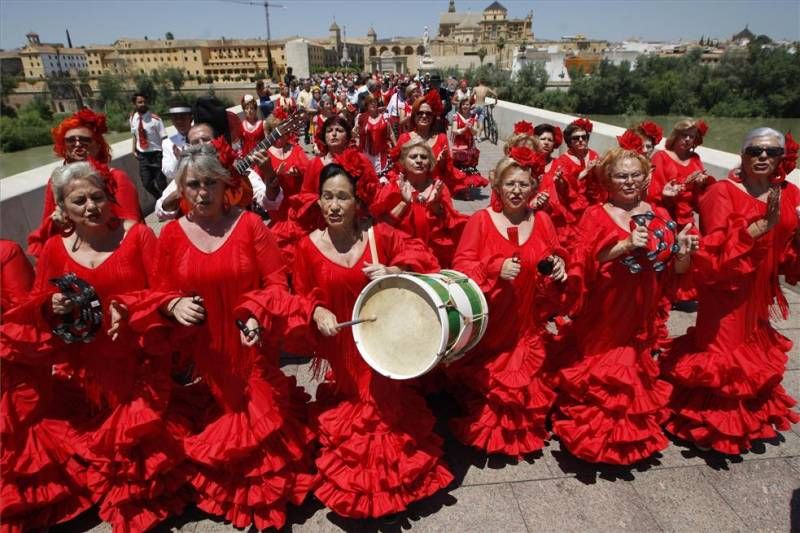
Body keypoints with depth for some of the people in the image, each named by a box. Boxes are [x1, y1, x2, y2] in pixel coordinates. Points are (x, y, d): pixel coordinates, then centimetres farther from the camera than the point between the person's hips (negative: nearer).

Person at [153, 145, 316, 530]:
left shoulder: (249, 224, -6)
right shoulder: (172, 233, 0)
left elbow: (277, 283, -6)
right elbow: (163, 291, 7)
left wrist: (258, 316, -22)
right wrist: (176, 306, -14)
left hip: (251, 348, -1)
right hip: (203, 352, 2)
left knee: (260, 420, 4)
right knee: (214, 422, 10)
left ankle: (263, 492, 29)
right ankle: (220, 480, 39)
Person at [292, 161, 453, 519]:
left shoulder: (379, 234, -10)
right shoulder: (308, 247, -9)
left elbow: (419, 254, 0)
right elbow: (301, 298, 0)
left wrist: (393, 271, -18)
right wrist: (317, 311, -20)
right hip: (340, 347, 0)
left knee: (387, 405, 12)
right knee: (349, 409, 11)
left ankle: (392, 470, 39)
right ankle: (353, 475, 38)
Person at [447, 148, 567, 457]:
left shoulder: (542, 221, 5)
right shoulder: (481, 219, -6)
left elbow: (555, 259, 14)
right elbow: (461, 265, -11)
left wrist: (558, 266, -9)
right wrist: (495, 268, -26)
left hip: (527, 323, 3)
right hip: (488, 322, -3)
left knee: (525, 379, 9)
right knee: (486, 381, 2)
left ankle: (522, 431, 34)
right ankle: (481, 429, 28)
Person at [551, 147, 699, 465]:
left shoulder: (659, 216, 7)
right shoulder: (596, 215, -5)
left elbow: (675, 271, 9)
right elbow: (583, 265, -17)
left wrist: (683, 251, -12)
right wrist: (626, 245, -26)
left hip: (639, 315, 4)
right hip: (602, 314, -4)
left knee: (634, 369, 16)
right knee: (597, 374, 2)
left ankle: (633, 429, 37)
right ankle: (593, 429, 24)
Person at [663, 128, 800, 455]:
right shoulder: (722, 192, -14)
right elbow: (716, 249, -24)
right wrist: (762, 225, -29)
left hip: (760, 293, 7)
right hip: (725, 290, -7)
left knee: (753, 351, 22)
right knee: (722, 357, 1)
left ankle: (748, 414, 45)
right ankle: (709, 422, 23)